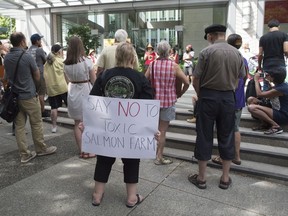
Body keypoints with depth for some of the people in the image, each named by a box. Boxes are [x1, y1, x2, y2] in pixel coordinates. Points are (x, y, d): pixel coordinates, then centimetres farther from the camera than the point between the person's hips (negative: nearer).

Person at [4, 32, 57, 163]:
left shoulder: (6, 58, 3)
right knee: (36, 124, 8)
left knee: (19, 125, 7)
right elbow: (37, 76, -4)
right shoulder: (27, 57, -13)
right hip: (29, 96, -6)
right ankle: (41, 149, 20)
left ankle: (24, 154, 12)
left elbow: (8, 76, 13)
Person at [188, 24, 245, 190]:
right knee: (227, 137, 12)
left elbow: (196, 80, -9)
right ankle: (225, 178, 21)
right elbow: (239, 79, 7)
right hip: (229, 98, 4)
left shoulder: (206, 52, -9)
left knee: (204, 137, 6)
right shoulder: (237, 53, 4)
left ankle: (201, 178, 16)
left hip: (208, 96, -3)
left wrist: (200, 96, 6)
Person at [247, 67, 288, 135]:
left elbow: (259, 94, -20)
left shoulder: (280, 89, -23)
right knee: (251, 99, 7)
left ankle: (276, 126, -17)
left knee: (252, 107, -28)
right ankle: (266, 123, 0)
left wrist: (256, 80, -9)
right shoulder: (281, 85, 6)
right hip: (277, 111, 10)